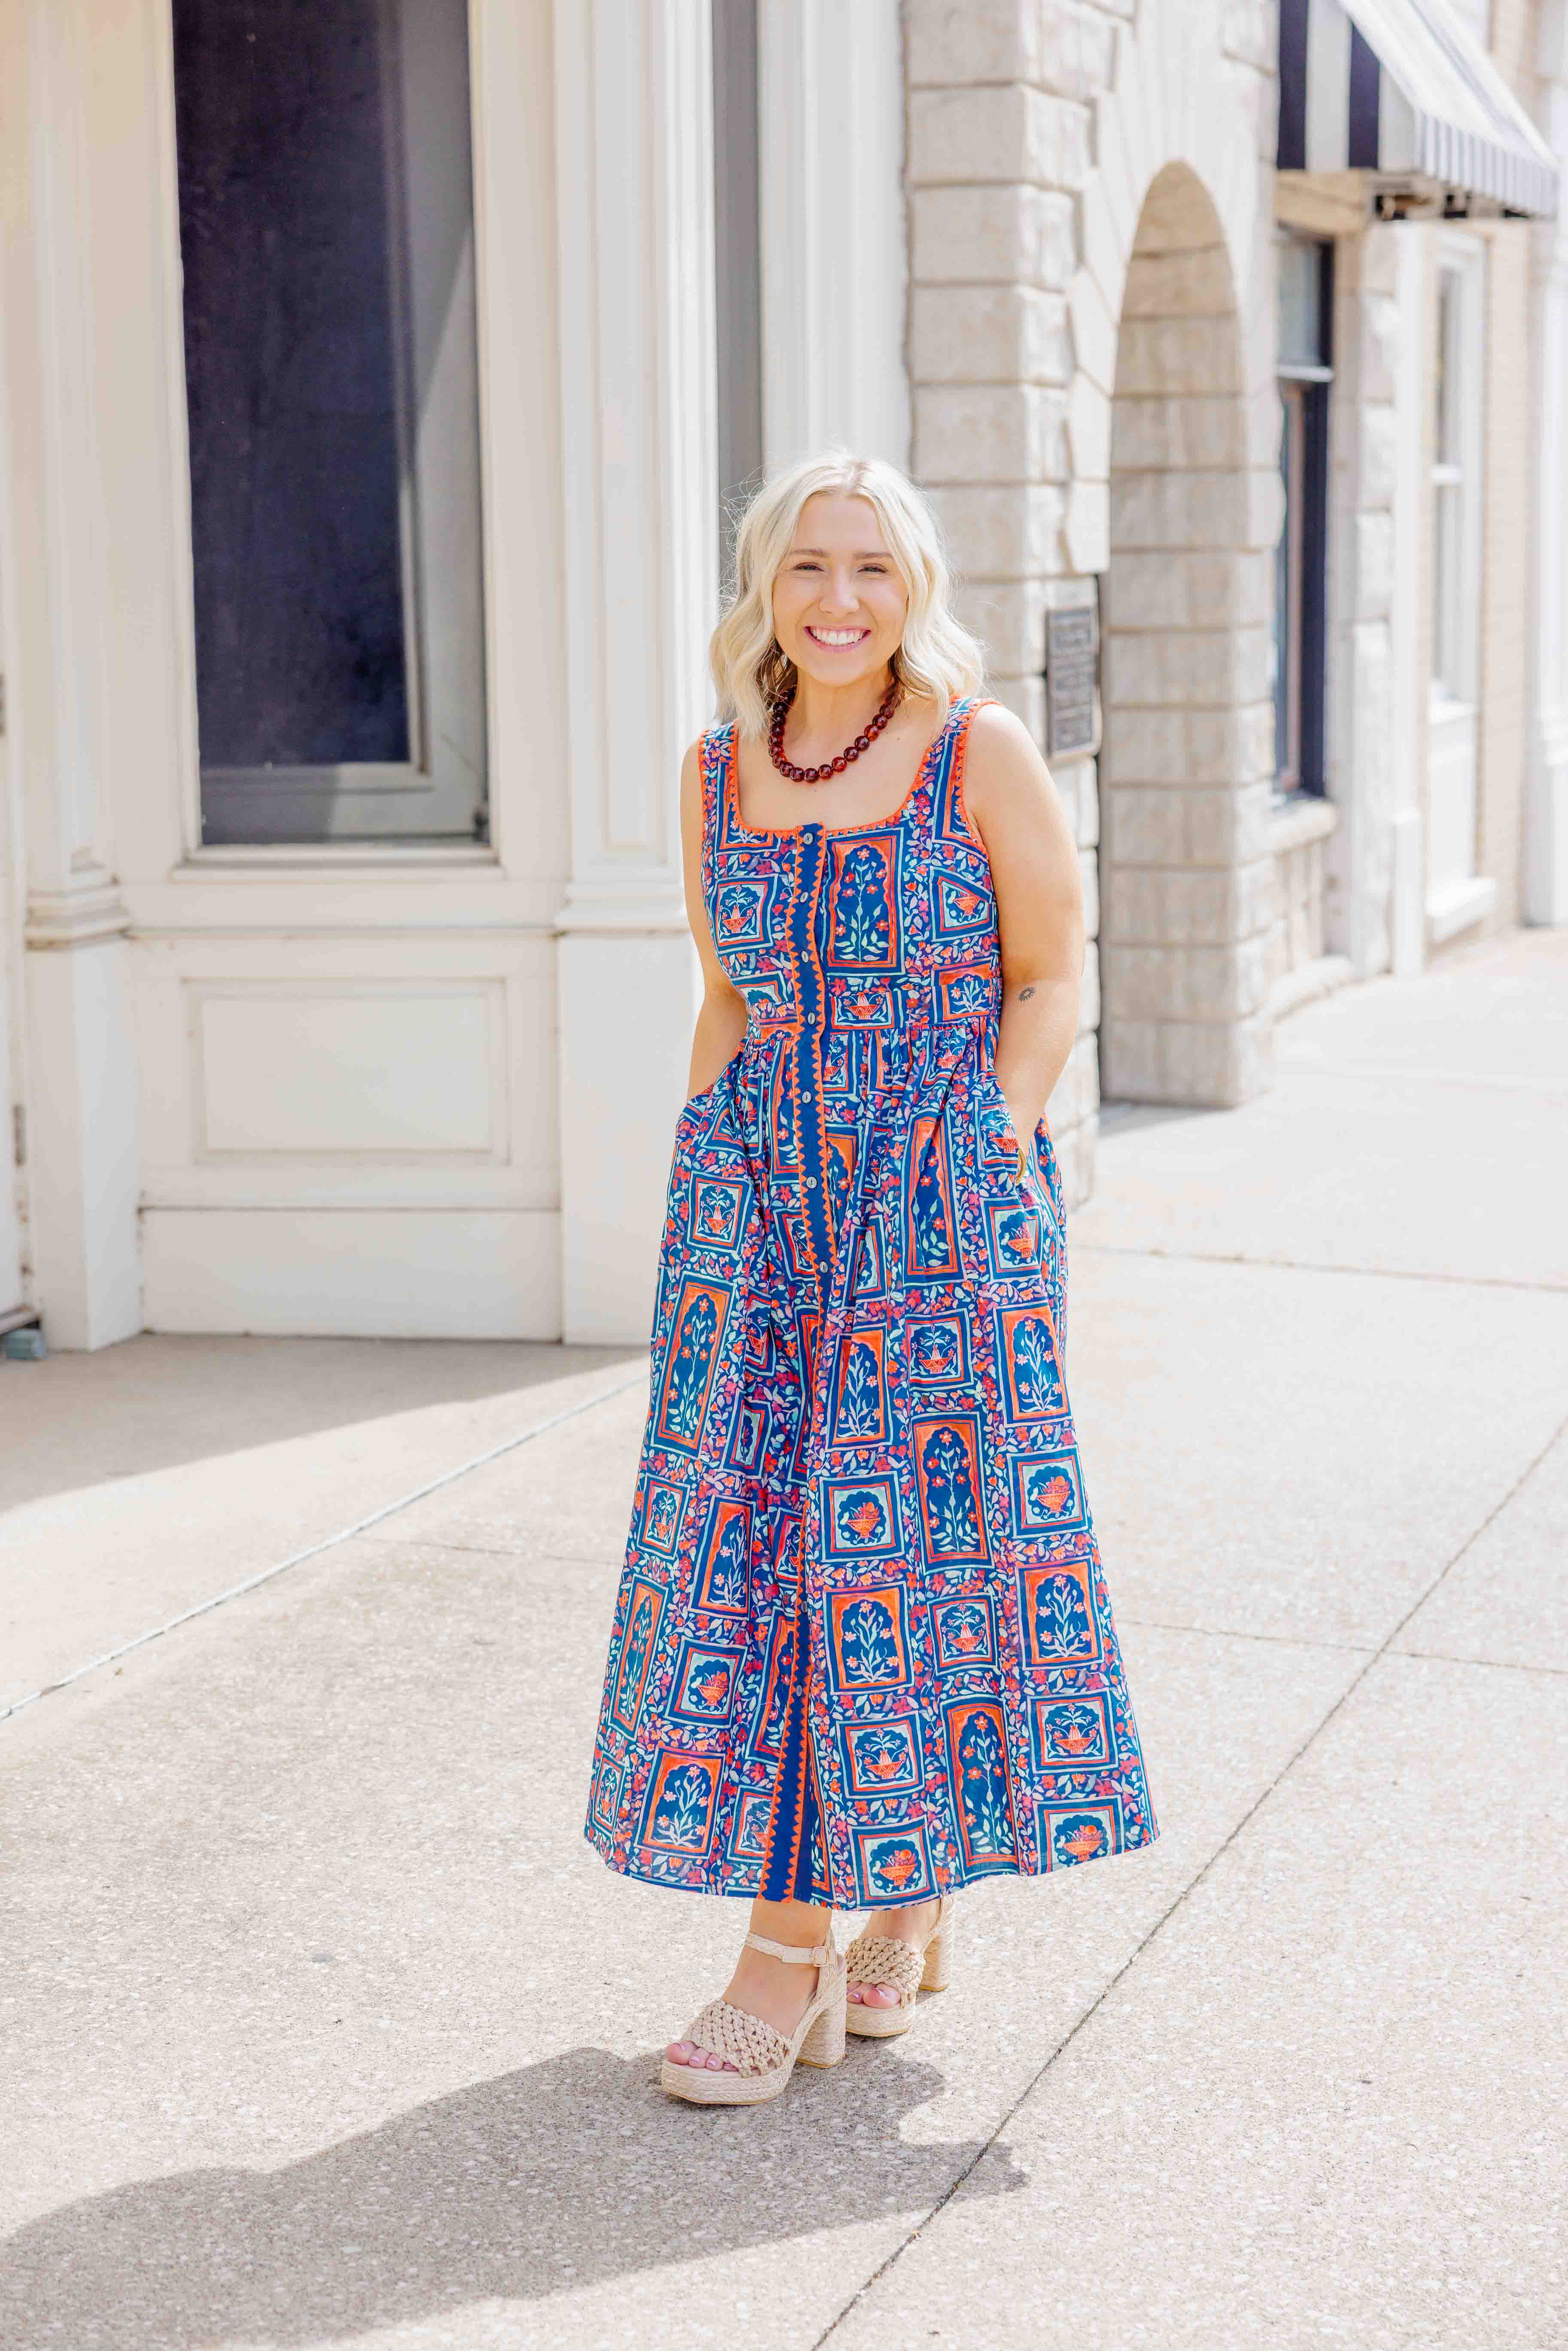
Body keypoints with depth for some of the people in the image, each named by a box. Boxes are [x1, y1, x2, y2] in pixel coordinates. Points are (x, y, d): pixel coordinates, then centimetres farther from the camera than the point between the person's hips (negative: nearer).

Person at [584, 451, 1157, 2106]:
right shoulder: (717, 775, 8)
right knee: (750, 1540, 1)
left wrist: (986, 1158, -10)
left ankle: (794, 1954, 6)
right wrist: (703, 1180, 8)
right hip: (758, 1200, 4)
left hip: (947, 1201, -4)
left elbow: (1049, 978, -1)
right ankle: (904, 1914, 16)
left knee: (894, 1538, -3)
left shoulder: (983, 755, -4)